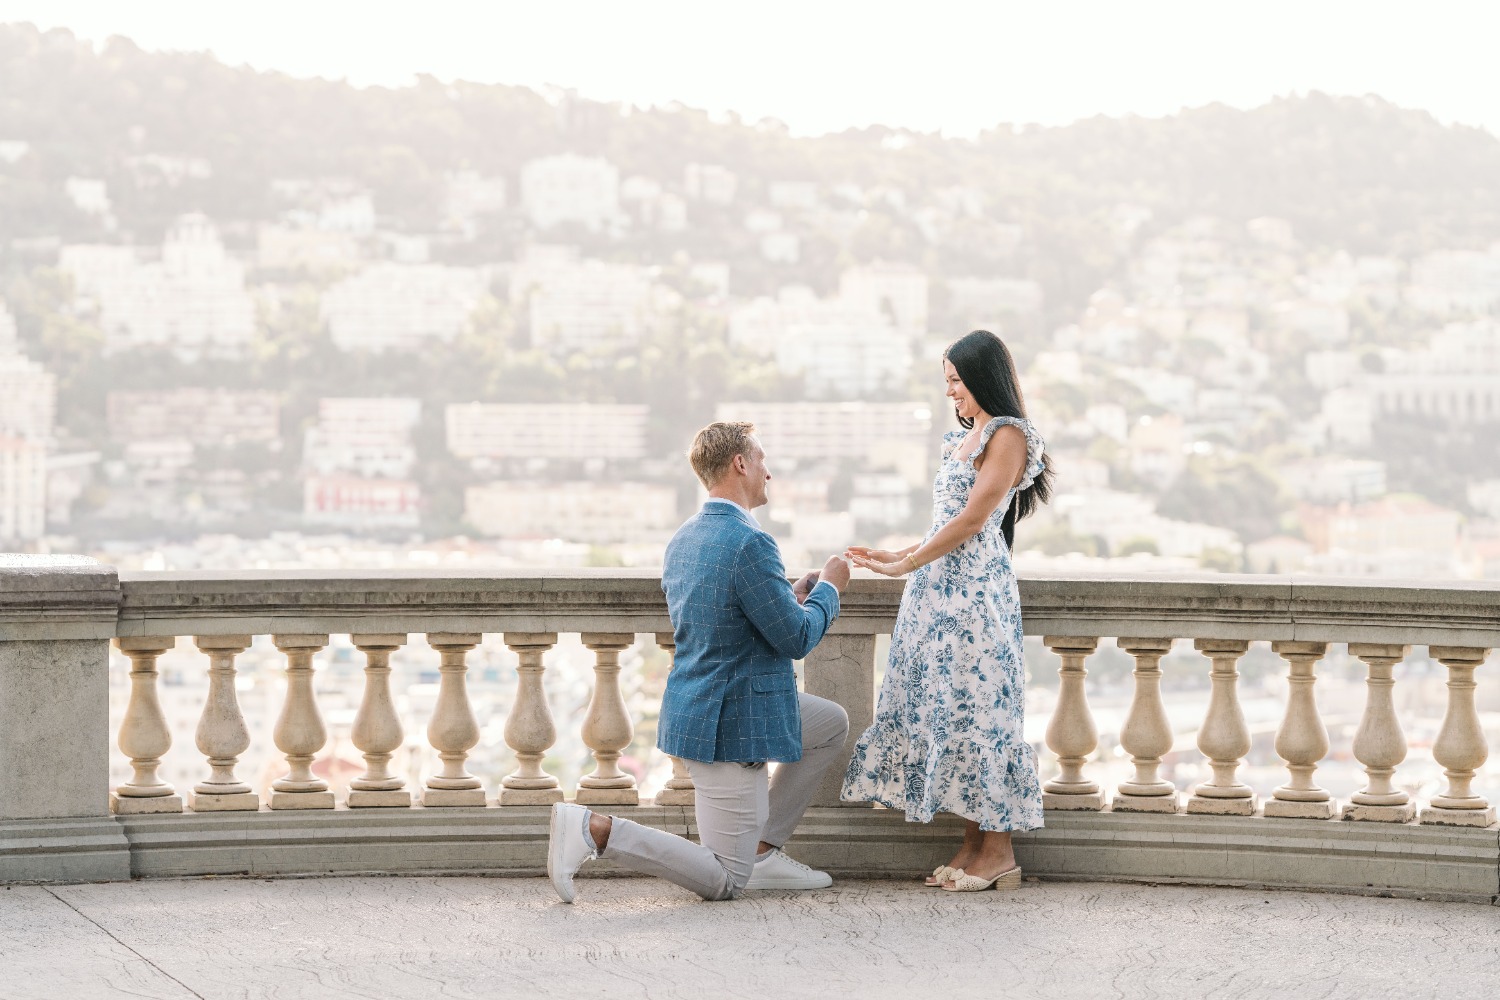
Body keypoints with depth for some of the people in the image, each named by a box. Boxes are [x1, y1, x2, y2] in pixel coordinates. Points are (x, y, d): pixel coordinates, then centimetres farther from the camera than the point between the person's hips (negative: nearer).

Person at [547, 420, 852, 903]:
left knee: (833, 724, 25)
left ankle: (762, 851, 20)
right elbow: (796, 639, -18)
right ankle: (595, 830, -11)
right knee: (725, 880, -2)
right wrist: (829, 588, 0)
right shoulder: (750, 543, -21)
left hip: (695, 703, 10)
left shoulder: (683, 539, 8)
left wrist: (789, 600, 16)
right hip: (731, 726, -10)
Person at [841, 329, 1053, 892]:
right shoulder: (966, 438, 20)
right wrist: (899, 556, 14)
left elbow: (972, 519, -13)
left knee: (976, 707, -8)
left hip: (976, 591, -9)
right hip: (940, 590, 9)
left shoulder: (1008, 437, -7)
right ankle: (973, 845, 8)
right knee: (945, 708, 5)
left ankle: (999, 851, -5)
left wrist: (906, 565, -12)